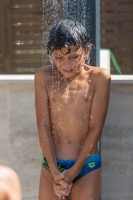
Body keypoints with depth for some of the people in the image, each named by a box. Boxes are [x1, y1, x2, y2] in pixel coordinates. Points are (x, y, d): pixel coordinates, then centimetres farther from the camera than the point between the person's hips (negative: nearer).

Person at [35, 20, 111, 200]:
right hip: (52, 164, 1)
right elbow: (43, 125, -5)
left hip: (87, 165, -1)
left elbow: (95, 128, -8)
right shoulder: (44, 77, -4)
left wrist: (73, 171, -11)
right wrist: (55, 172, -12)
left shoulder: (99, 77, -8)